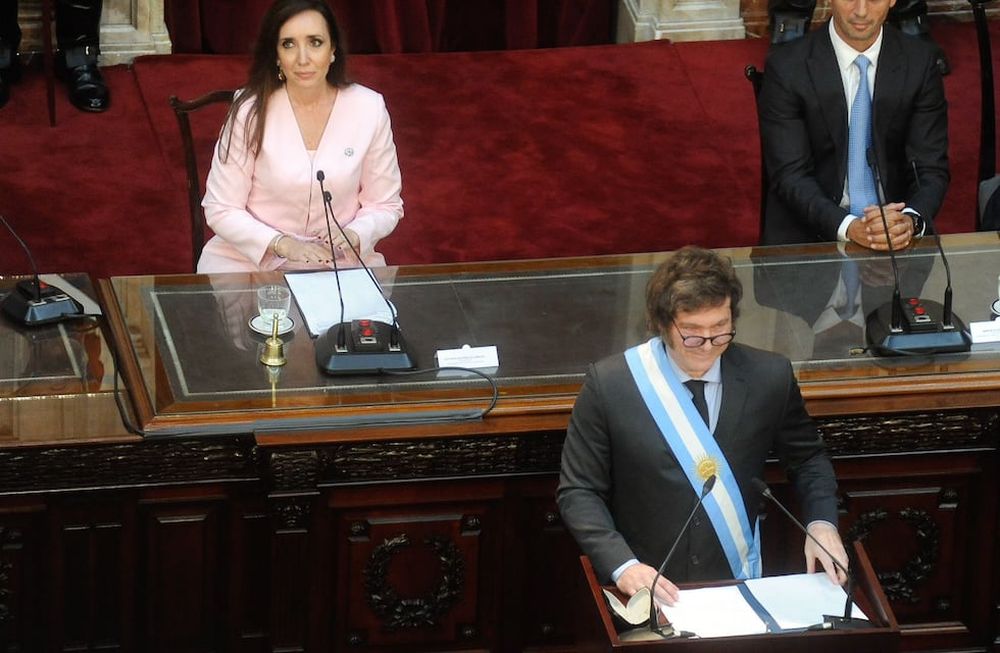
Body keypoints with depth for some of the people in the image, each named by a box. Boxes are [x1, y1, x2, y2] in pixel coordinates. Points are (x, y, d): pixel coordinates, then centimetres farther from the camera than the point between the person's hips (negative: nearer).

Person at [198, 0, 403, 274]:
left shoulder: (369, 108, -5)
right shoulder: (251, 112, -10)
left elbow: (385, 206, 4)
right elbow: (221, 210, -6)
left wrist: (353, 236, -16)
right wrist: (281, 244, -21)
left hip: (339, 261, 2)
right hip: (251, 258, -2)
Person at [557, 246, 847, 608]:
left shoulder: (770, 377, -1)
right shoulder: (609, 384, -6)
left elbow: (808, 458, 16)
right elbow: (578, 492, -2)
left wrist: (822, 523, -3)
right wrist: (622, 566, -17)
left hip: (742, 586, 1)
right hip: (648, 588, -1)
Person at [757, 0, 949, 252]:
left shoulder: (919, 62, -1)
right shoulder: (786, 67, -8)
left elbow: (931, 167, -1)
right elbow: (790, 174, -11)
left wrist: (911, 221, -23)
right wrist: (849, 227, -27)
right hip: (807, 236, -1)